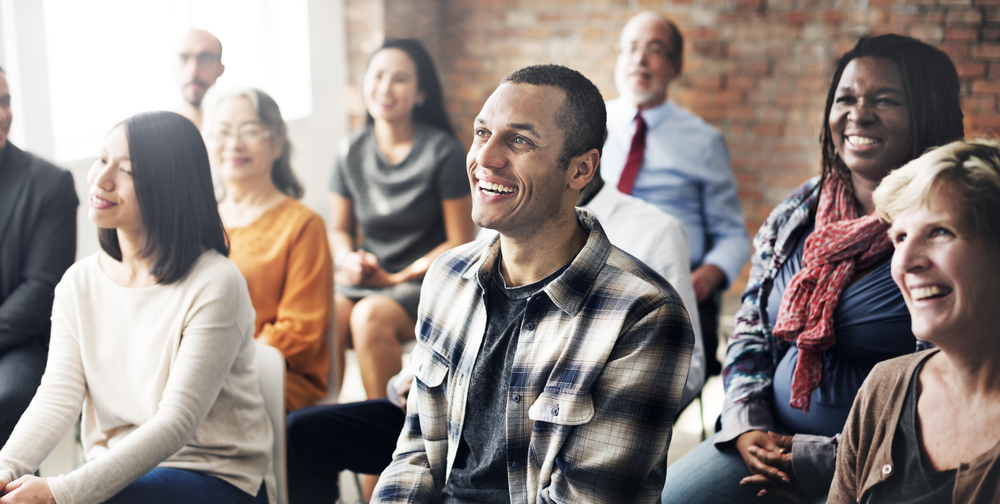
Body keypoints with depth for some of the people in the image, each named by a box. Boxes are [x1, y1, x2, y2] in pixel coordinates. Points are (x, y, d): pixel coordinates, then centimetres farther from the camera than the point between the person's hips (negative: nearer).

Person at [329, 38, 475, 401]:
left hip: (425, 280, -4)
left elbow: (461, 242, -5)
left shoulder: (442, 151, -6)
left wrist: (397, 278, -11)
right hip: (364, 278, 4)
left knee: (370, 316, -33)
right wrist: (348, 259, -5)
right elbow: (339, 229, 18)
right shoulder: (352, 151, 7)